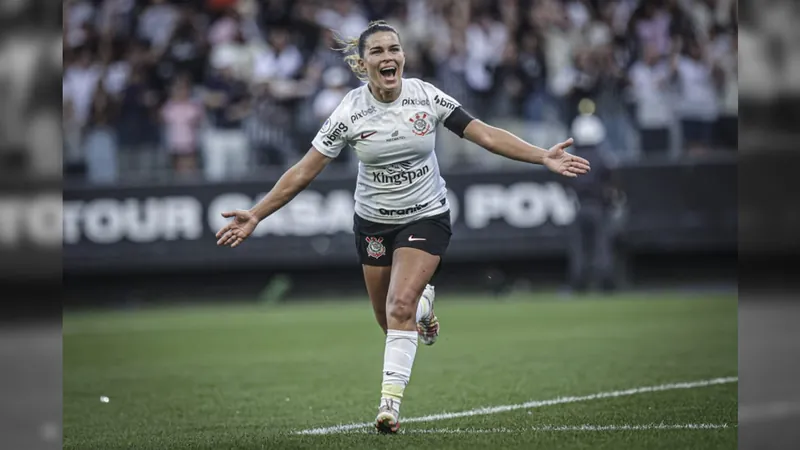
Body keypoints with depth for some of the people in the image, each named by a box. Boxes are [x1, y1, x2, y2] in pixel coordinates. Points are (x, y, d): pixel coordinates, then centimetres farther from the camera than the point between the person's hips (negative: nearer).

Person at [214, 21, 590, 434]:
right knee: (392, 321, 10)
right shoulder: (350, 113, -15)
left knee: (400, 307, -20)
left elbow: (485, 135, -9)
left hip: (426, 217, -1)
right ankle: (423, 301, 47)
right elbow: (304, 172, -11)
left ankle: (390, 401, -14)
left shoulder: (426, 97, -13)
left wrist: (542, 157, -17)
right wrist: (255, 215, -15)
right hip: (374, 223, 1)